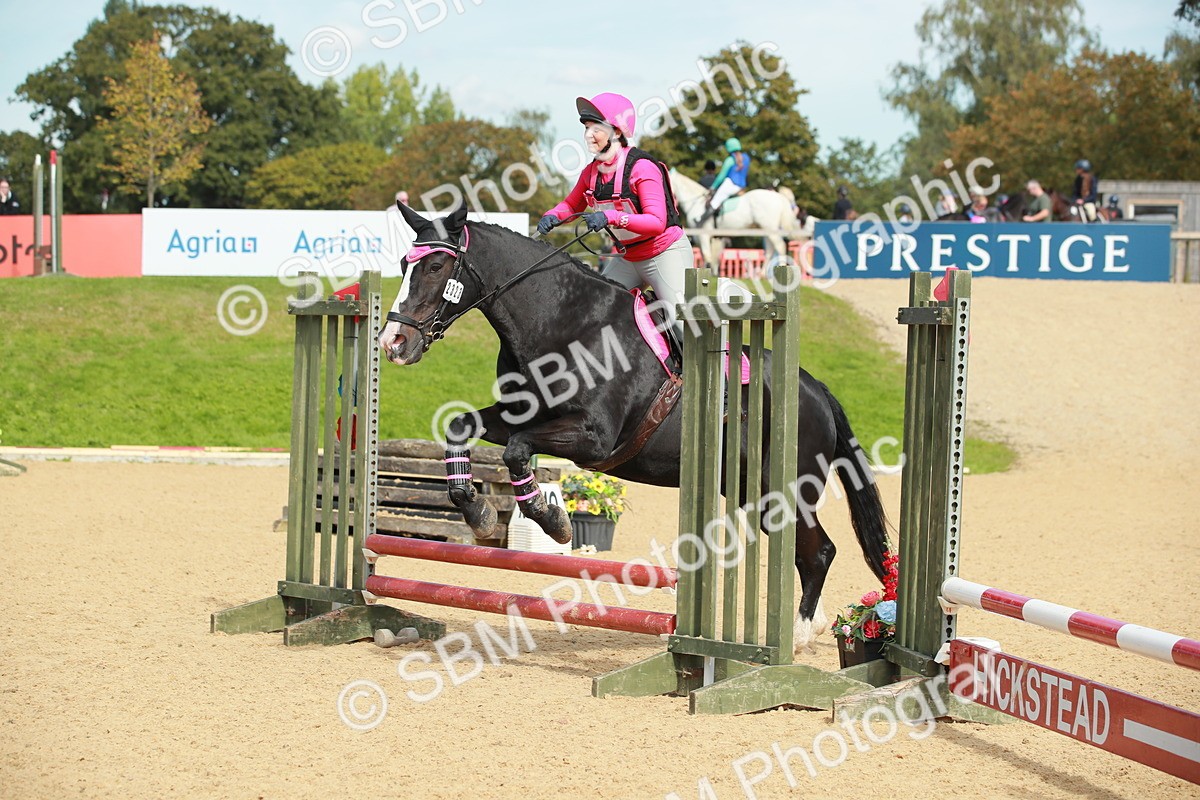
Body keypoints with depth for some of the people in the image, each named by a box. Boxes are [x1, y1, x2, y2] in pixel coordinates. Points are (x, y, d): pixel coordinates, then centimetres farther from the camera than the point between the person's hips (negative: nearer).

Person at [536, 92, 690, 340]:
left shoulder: (642, 168, -23)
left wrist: (611, 218, -44)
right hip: (628, 257, 8)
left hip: (666, 252, -8)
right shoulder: (592, 172, -2)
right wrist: (552, 217, -7)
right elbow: (572, 204, 16)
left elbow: (657, 222, -31)